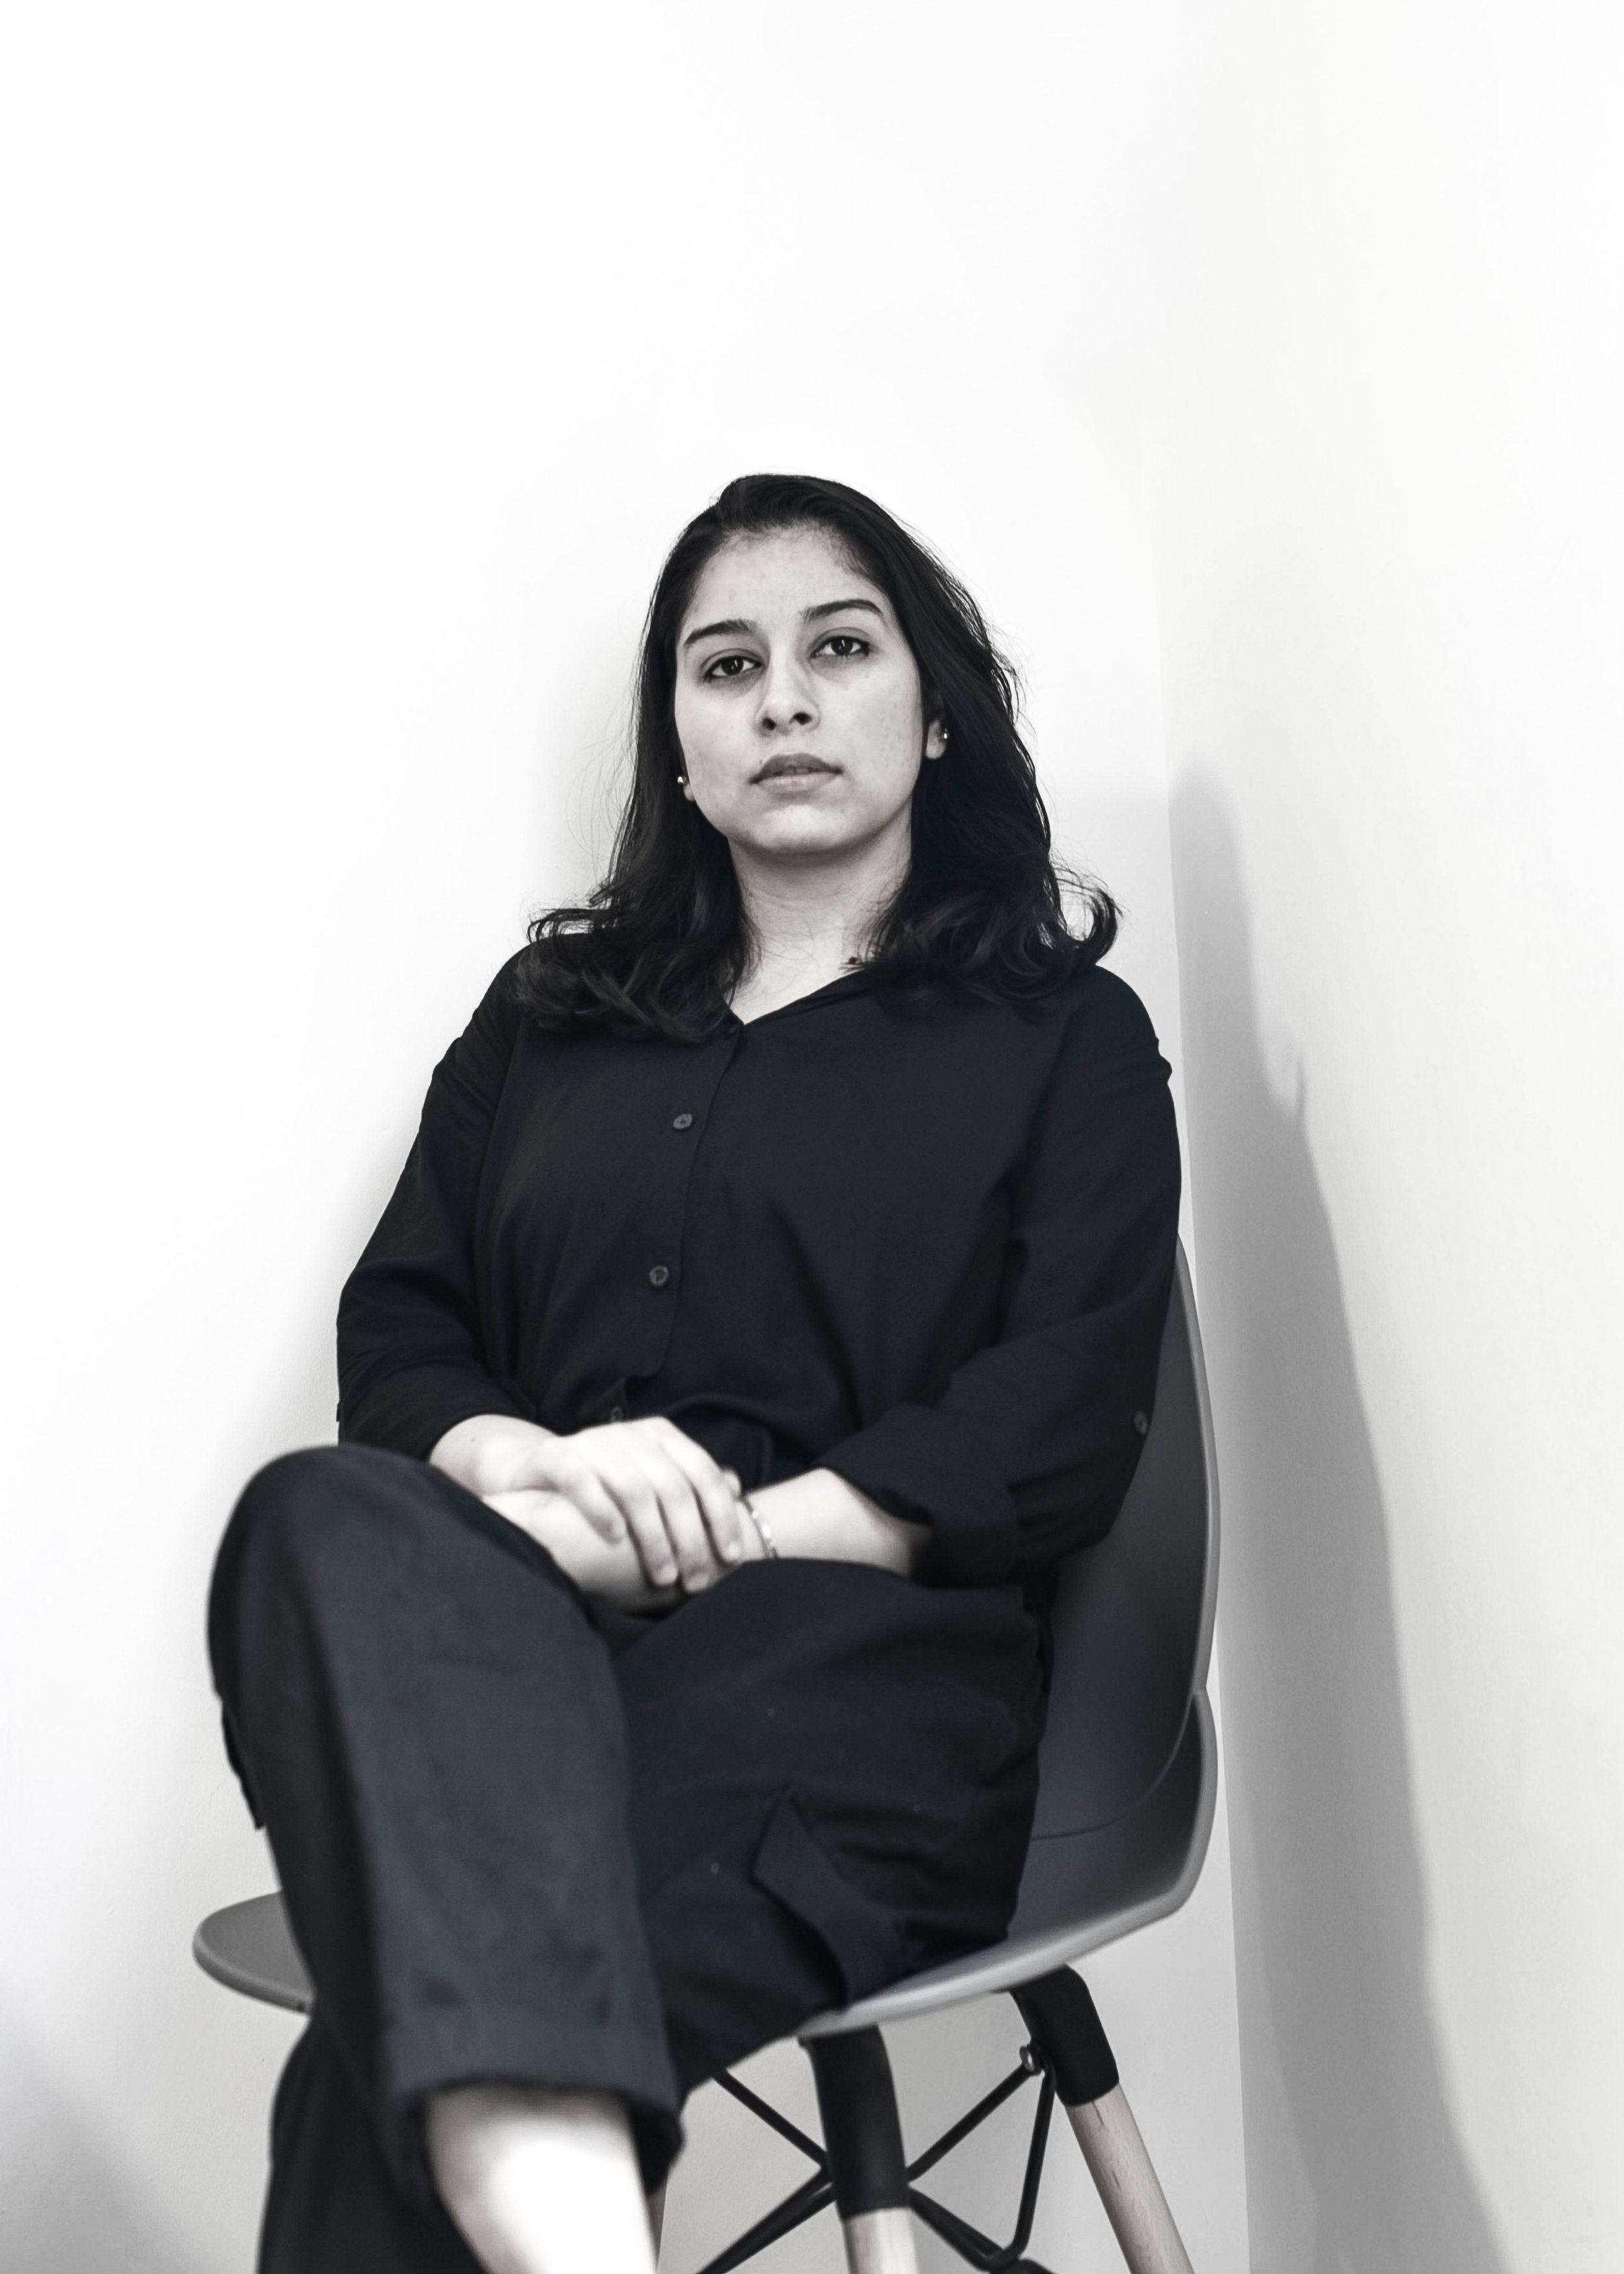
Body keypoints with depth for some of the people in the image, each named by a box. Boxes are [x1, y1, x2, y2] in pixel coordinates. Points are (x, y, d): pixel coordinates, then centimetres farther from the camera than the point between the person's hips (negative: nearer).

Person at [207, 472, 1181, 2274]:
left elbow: (1056, 1434, 1)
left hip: (845, 1659, -3)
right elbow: (392, 1339, 17)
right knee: (333, 1526, -37)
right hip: (508, 1634, 4)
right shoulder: (548, 1014, 27)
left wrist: (718, 1538, -13)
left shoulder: (1065, 1035, 15)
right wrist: (518, 1459, -8)